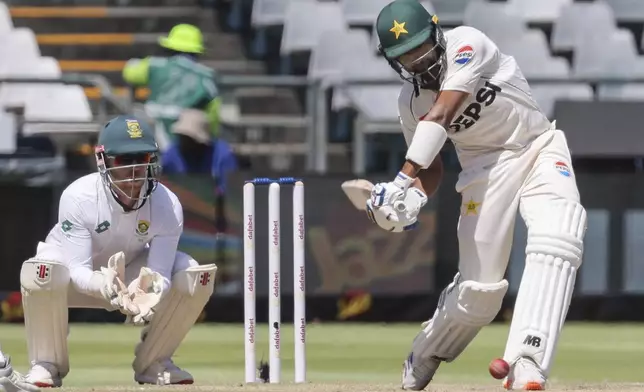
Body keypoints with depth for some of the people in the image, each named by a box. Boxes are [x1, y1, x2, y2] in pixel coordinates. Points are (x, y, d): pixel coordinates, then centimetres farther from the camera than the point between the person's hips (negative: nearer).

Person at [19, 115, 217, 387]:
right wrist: (105, 286, -55)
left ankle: (153, 364, -1)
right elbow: (77, 270, -32)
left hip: (132, 275, 3)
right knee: (41, 272, -39)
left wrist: (150, 296, -50)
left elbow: (160, 273, -26)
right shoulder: (78, 197, -30)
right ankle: (47, 365, -15)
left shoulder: (167, 205, -23)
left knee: (198, 277, -21)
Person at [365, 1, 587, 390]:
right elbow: (432, 167, 8)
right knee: (478, 286, -3)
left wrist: (404, 179, -36)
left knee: (557, 241, -31)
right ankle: (422, 359, 26)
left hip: (539, 150, -3)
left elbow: (441, 115, -29)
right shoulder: (411, 101, 0)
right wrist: (413, 197, -16)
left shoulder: (467, 44, -18)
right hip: (486, 167, 3)